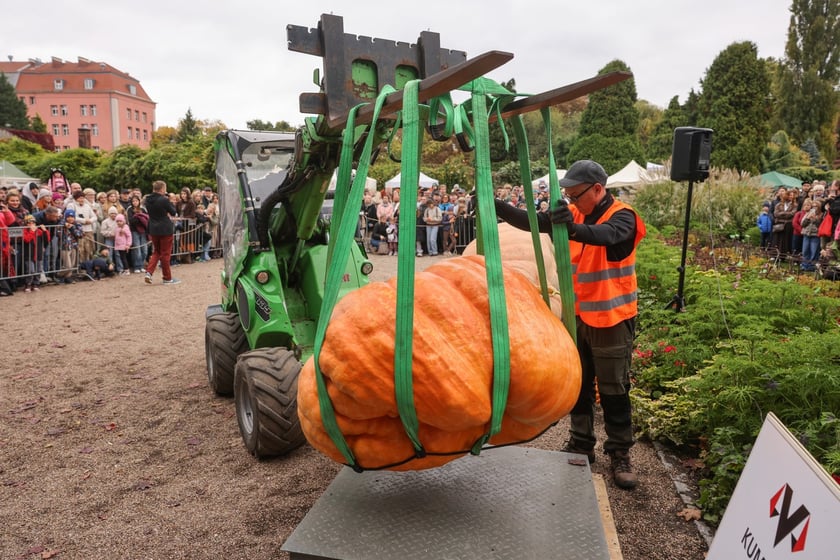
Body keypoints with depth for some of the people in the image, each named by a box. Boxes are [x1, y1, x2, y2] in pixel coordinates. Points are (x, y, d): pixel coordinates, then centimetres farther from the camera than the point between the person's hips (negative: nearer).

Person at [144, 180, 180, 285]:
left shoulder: (148, 200, 3)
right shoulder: (164, 200, -17)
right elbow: (173, 212, -7)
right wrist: (170, 202, 4)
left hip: (153, 230, 6)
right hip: (165, 230, -6)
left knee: (156, 252, 19)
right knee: (165, 254, 4)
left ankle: (149, 272, 3)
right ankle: (167, 278, 12)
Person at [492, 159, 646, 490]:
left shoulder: (622, 217, -14)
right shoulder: (574, 213, 3)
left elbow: (607, 235, -37)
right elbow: (533, 222, -3)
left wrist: (574, 228, -58)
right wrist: (497, 207, -17)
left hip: (611, 319, -5)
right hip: (577, 315, 6)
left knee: (613, 390, 5)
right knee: (578, 385, 15)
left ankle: (620, 454, 19)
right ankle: (581, 444, 29)